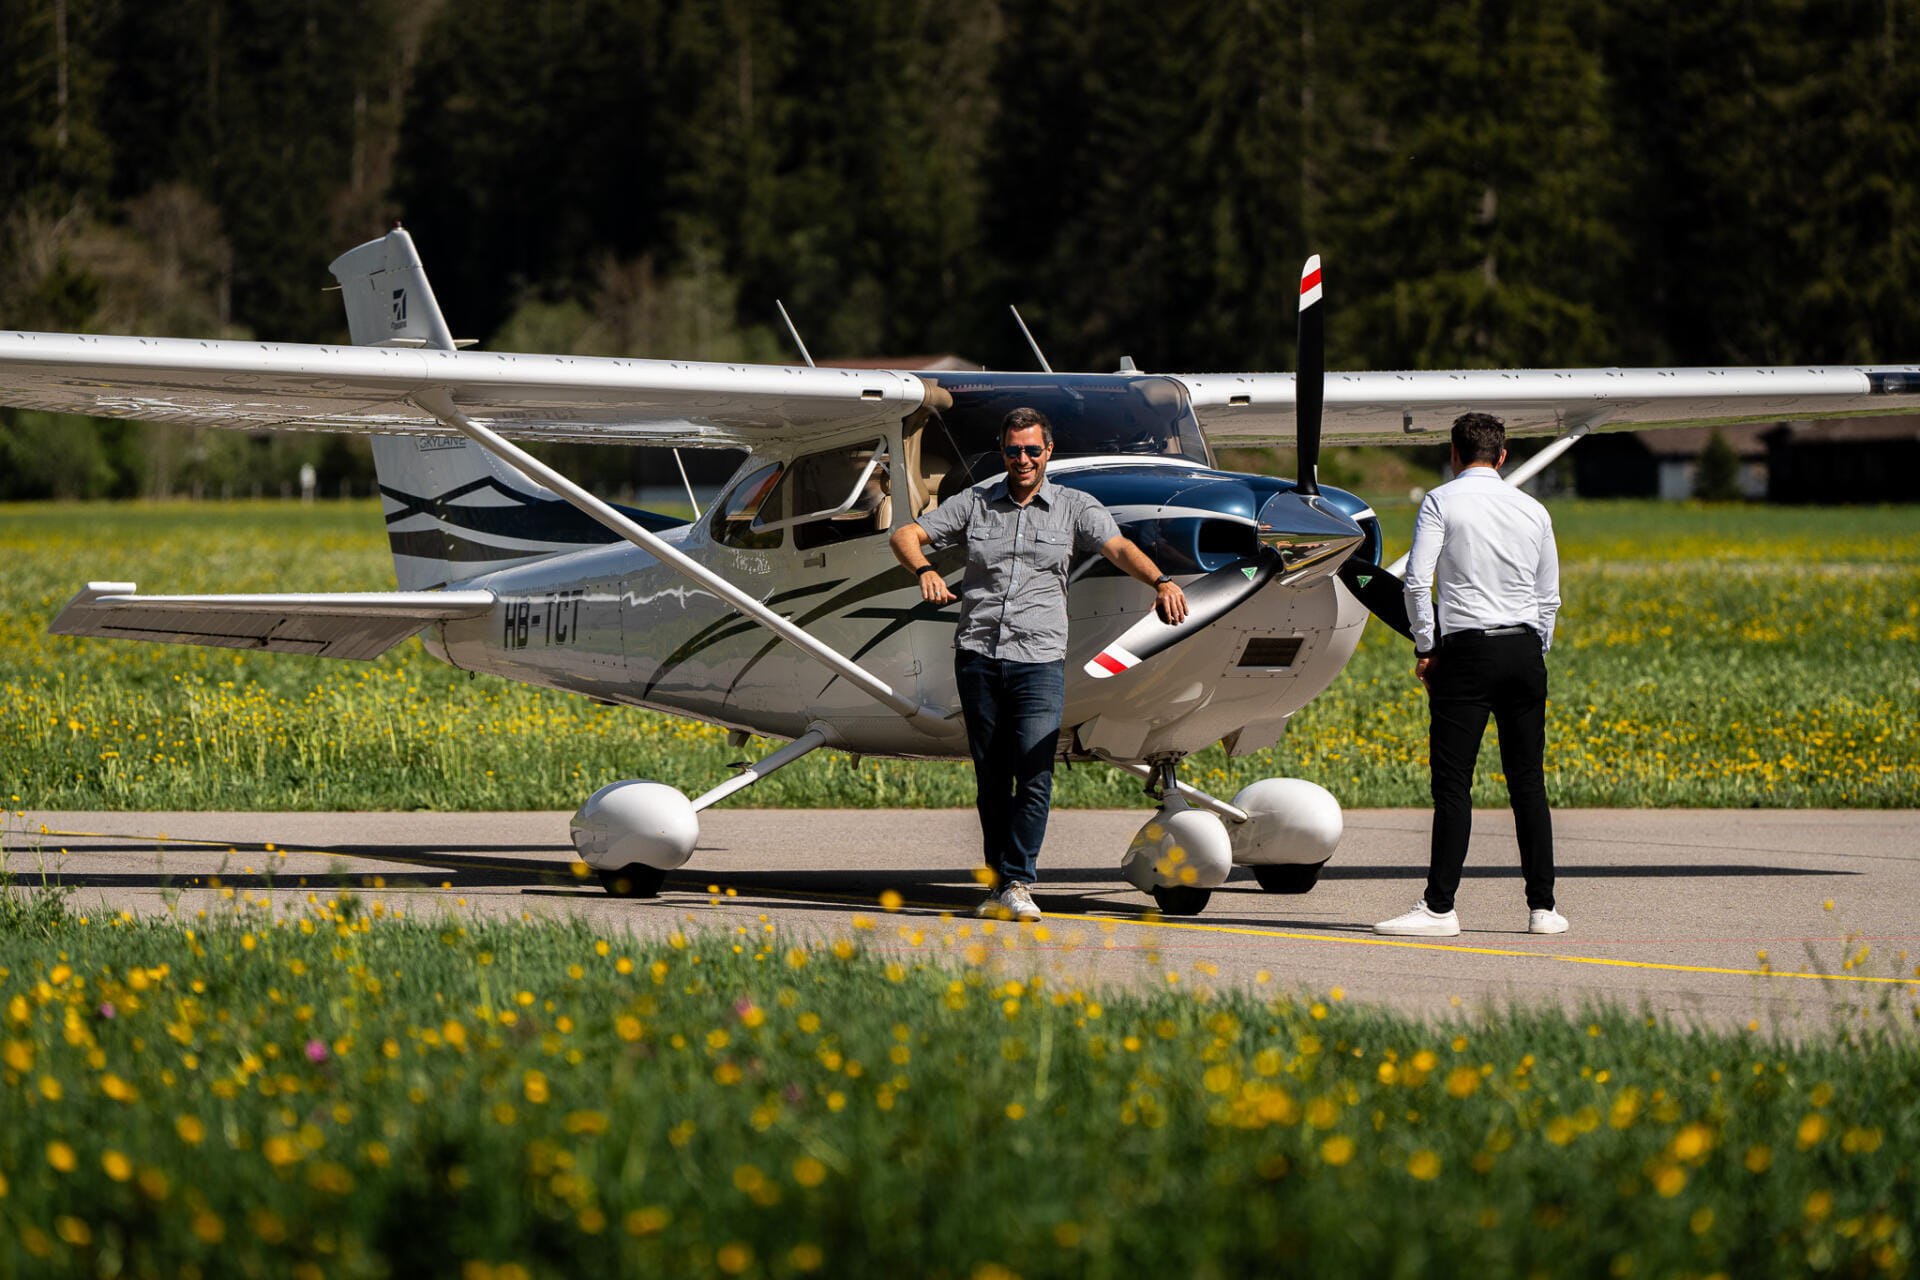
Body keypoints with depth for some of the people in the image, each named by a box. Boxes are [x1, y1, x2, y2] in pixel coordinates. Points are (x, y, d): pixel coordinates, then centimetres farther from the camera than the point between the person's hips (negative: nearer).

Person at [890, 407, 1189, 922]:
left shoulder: (1075, 508, 6)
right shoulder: (975, 502, 9)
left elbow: (1120, 548, -9)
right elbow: (906, 535, 6)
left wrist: (1161, 581, -29)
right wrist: (926, 571, -16)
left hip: (1039, 658, -2)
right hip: (978, 654, 2)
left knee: (1034, 774, -14)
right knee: (992, 777, 6)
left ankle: (1018, 883, -10)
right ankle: (998, 886, 14)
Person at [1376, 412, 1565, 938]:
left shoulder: (1442, 501, -2)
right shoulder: (1533, 511, 11)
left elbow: (1417, 579, -10)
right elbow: (1549, 597, 14)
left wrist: (1425, 647, 0)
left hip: (1465, 648, -4)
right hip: (1525, 648, 4)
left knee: (1453, 781, -6)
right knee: (1528, 783, 7)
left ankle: (1439, 908, -10)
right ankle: (1543, 907, 7)